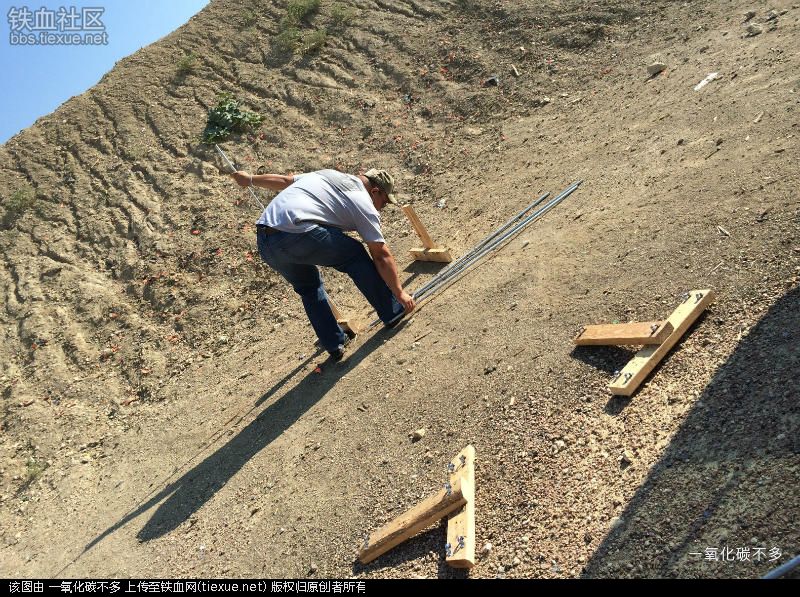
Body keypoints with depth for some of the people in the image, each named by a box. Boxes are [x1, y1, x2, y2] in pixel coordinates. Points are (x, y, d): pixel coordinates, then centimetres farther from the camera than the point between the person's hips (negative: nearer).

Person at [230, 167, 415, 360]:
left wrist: (250, 179, 49)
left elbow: (284, 181, 35)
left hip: (264, 241, 8)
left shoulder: (327, 175, 27)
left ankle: (335, 344, 26)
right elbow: (381, 256, 5)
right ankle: (392, 313, 19)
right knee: (355, 255, 11)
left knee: (308, 286, 25)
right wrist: (400, 293, 12)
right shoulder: (363, 203, 6)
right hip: (298, 236, -8)